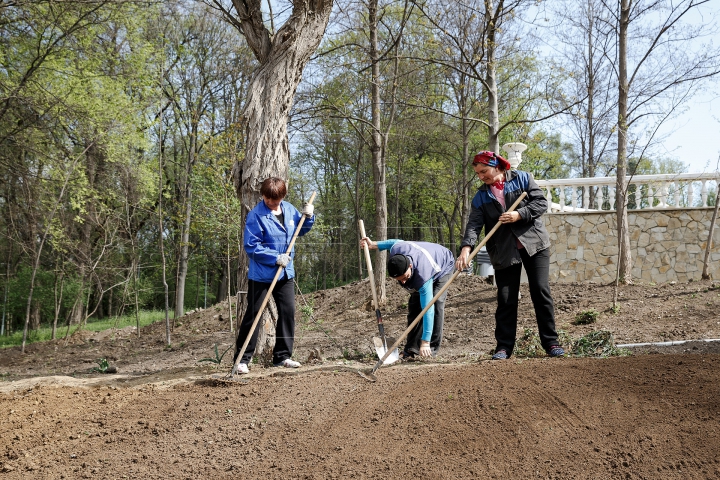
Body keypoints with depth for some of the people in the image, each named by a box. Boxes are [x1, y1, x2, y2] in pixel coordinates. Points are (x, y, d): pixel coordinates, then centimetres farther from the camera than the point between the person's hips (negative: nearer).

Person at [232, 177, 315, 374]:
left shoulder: (289, 209, 3)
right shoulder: (256, 215, -16)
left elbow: (301, 230, 20)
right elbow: (251, 246, -17)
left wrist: (308, 216, 0)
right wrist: (275, 258, -21)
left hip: (285, 273, 6)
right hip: (261, 274, -6)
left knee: (288, 312, 7)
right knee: (253, 315, -1)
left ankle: (282, 356, 19)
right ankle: (241, 359, 7)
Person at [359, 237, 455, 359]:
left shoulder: (423, 277, -48)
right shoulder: (396, 250, -36)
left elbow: (428, 310, -47)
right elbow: (397, 241, -8)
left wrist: (425, 342, -48)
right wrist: (373, 245, -2)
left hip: (443, 267, -6)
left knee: (436, 303, -25)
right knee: (414, 305, -4)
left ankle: (432, 348, -20)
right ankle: (411, 349, -2)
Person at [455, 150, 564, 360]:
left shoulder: (522, 178, 3)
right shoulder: (481, 197, 6)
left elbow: (541, 202, -2)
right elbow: (474, 225, -5)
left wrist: (519, 214, -17)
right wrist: (466, 248, -22)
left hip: (534, 243, -1)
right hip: (503, 251, 2)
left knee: (541, 292, -2)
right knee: (506, 300, 0)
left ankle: (551, 342, 6)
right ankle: (504, 346, 8)